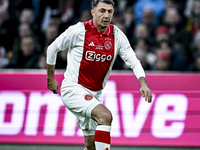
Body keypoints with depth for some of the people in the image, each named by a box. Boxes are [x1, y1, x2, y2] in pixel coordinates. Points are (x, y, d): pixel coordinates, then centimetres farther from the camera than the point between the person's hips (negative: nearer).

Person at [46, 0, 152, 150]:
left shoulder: (116, 35, 0)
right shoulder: (79, 30, -11)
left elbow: (133, 60, -3)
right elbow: (52, 48, 2)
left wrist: (143, 83, -21)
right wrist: (50, 79, 8)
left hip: (95, 94, 6)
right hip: (73, 89, -6)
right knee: (105, 116, -30)